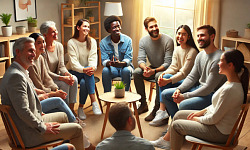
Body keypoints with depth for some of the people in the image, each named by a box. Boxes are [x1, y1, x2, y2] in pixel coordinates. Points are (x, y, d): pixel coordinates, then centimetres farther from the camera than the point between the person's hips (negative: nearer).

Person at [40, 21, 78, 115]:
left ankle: (71, 108, -14)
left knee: (74, 79, -19)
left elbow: (61, 66, 2)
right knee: (64, 84, -28)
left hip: (56, 75, 6)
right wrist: (62, 78, -29)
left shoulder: (59, 46, 3)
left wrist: (67, 74, -19)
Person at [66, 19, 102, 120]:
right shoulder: (71, 42, -8)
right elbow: (73, 62, -18)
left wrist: (92, 67, -32)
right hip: (74, 71, -3)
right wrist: (84, 70, -37)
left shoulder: (92, 41, 4)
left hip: (87, 70, 3)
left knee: (84, 82, -32)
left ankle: (81, 108, -24)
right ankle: (93, 102, -32)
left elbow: (93, 58, -8)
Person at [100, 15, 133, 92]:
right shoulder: (103, 42, -5)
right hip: (112, 68, 1)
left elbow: (128, 59, -13)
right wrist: (109, 63, -36)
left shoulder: (127, 40, -8)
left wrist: (121, 64, -36)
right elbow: (104, 60, -10)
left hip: (124, 66, 0)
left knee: (126, 70, -33)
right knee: (105, 70, -31)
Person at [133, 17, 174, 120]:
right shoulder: (143, 41, -3)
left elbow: (168, 63, -22)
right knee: (137, 72, -21)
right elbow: (141, 59, -8)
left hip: (165, 69, -5)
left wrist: (154, 71, -36)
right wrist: (145, 68, -32)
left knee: (159, 76, -37)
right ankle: (143, 104, -9)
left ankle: (157, 108, -25)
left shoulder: (168, 41, -18)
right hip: (152, 68, 5)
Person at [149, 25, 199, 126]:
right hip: (179, 79, 7)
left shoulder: (192, 52, -13)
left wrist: (168, 80, -30)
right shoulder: (177, 50, 12)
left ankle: (161, 113, -22)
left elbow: (184, 73, -18)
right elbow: (173, 67, 3)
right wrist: (163, 73, -18)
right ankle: (162, 113, -25)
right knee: (165, 76, -23)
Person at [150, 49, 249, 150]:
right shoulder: (231, 81, -1)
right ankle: (165, 141, 34)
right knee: (179, 114, 17)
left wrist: (196, 119, -8)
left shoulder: (230, 90, -32)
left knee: (176, 125, -2)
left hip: (219, 132, -9)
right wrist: (201, 112, 8)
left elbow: (214, 119, -25)